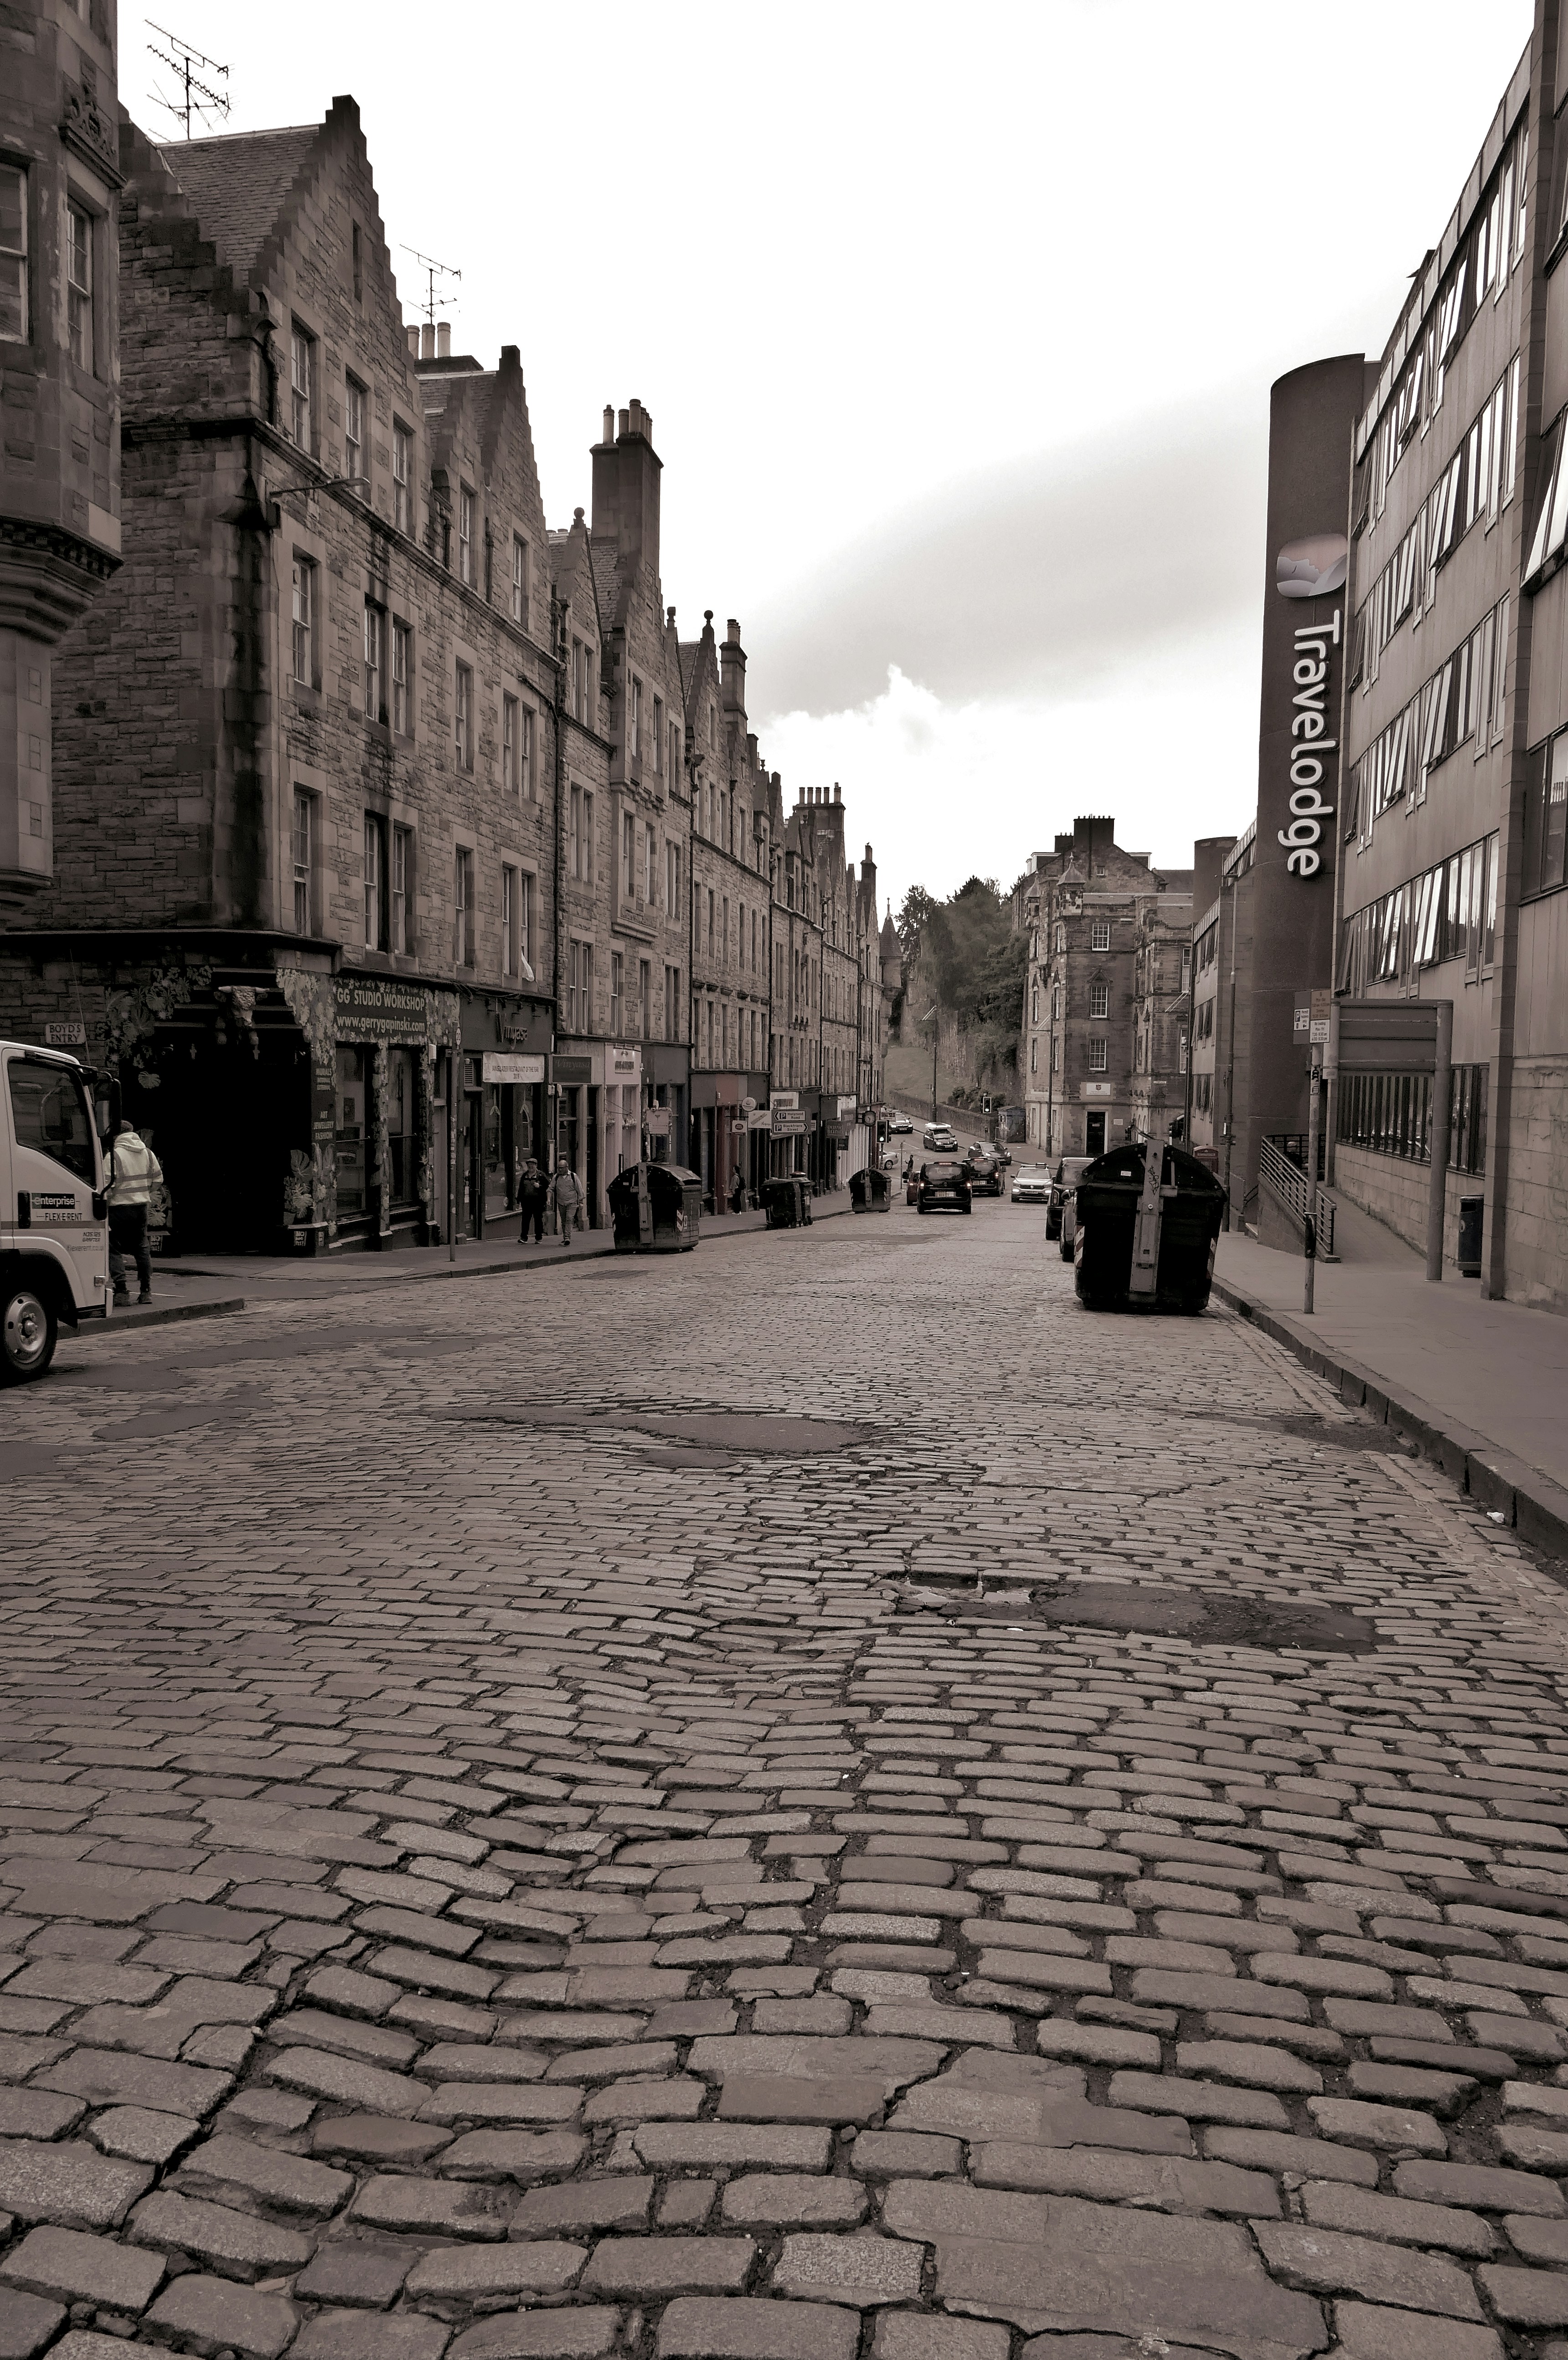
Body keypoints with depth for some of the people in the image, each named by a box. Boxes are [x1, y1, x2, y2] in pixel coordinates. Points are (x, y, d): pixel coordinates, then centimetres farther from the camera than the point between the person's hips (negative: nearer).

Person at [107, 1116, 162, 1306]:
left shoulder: (113, 1155, -12)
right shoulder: (147, 1153, 6)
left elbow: (109, 1186, -15)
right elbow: (158, 1179, 10)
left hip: (120, 1207, -6)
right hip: (142, 1206, 6)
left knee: (114, 1249, 1)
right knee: (142, 1249, 14)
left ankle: (122, 1291, -6)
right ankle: (146, 1291, 14)